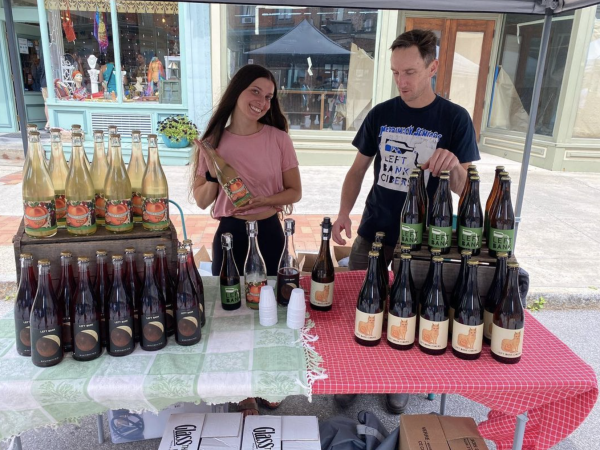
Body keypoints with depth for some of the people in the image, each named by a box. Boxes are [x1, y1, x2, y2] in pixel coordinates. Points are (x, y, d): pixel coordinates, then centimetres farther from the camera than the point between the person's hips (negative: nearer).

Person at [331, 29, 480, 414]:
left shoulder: (454, 119, -7)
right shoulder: (380, 115, 0)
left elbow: (465, 189, -7)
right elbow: (358, 170, 6)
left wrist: (454, 165, -30)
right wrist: (344, 213, -10)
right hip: (372, 233, 2)